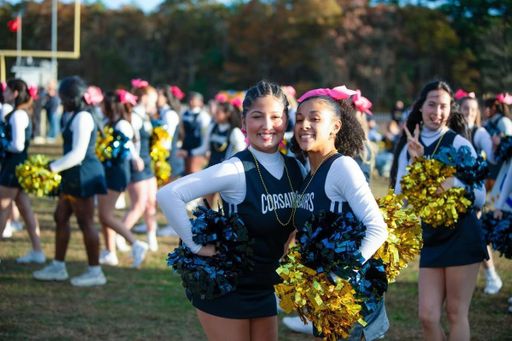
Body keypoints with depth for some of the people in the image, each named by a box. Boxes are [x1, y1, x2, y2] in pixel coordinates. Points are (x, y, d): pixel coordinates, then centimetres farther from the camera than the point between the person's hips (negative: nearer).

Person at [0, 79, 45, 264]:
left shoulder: (18, 115, -17)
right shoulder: (19, 113, 11)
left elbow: (18, 145, -22)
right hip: (17, 164, 9)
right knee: (25, 208, 11)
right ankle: (37, 251, 14)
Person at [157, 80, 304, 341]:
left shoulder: (295, 168, -1)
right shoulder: (236, 170, -19)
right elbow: (168, 195, -26)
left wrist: (282, 248, 5)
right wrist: (197, 246, -22)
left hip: (264, 287, 6)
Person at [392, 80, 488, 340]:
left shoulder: (459, 144, -7)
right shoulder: (410, 147, 6)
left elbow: (479, 198, -10)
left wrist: (450, 182, -24)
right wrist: (415, 162, -13)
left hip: (461, 237, -4)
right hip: (430, 239, 4)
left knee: (456, 314, 1)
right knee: (427, 316, 1)